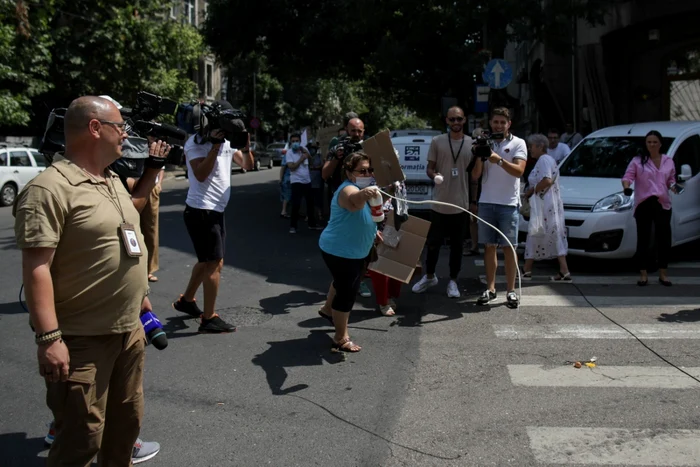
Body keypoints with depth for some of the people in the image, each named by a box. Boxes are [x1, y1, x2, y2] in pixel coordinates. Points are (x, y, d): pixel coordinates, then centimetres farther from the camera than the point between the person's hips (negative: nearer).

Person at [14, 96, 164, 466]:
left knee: (126, 423, 20)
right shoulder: (50, 188, -18)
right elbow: (36, 268, -23)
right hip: (82, 341, -8)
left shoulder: (113, 181, 11)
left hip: (130, 331, 9)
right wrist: (49, 338, -26)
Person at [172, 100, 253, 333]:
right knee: (215, 263, -8)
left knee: (208, 261, 19)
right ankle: (209, 318, -1)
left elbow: (247, 165, 11)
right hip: (201, 211, -9)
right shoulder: (196, 143, -12)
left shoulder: (227, 141, 9)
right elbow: (200, 175, -23)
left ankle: (186, 300, 36)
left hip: (216, 210, 9)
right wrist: (215, 145, -26)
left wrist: (246, 147, -7)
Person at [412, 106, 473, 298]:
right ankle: (429, 276, 28)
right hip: (440, 202, -1)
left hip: (461, 203, 1)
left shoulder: (472, 143, 3)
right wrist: (434, 175, -17)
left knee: (457, 245, 9)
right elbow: (429, 168, 3)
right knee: (433, 243, 9)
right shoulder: (437, 142, 0)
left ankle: (453, 281, 21)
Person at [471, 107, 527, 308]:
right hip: (486, 202, 3)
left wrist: (500, 161, -27)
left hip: (508, 204, -3)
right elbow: (475, 175, 6)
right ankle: (490, 288, 11)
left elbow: (519, 171, -13)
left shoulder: (518, 144, 2)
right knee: (489, 246, 5)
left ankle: (511, 291, 3)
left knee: (508, 247, -1)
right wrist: (479, 157, -12)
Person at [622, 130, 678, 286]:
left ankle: (663, 274, 15)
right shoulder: (638, 161, 2)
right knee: (643, 239, 1)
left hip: (662, 204, 3)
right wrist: (626, 186, -26)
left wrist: (673, 186, -5)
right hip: (643, 204, -2)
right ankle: (643, 273, 10)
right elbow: (628, 176, -5)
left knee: (664, 239, 4)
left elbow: (671, 179, 17)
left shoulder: (668, 162, 12)